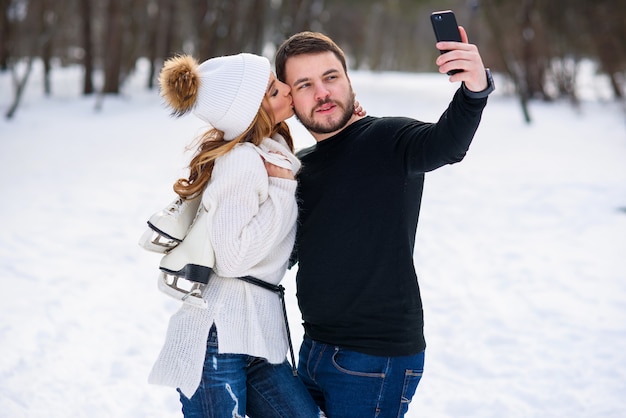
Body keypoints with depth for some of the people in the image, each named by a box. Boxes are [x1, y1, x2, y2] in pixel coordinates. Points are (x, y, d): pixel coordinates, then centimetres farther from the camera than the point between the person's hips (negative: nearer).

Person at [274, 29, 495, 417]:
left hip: (378, 358, -8)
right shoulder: (300, 166, 12)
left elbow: (445, 144, -32)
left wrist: (475, 90, -52)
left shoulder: (388, 140, -11)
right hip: (315, 351, 8)